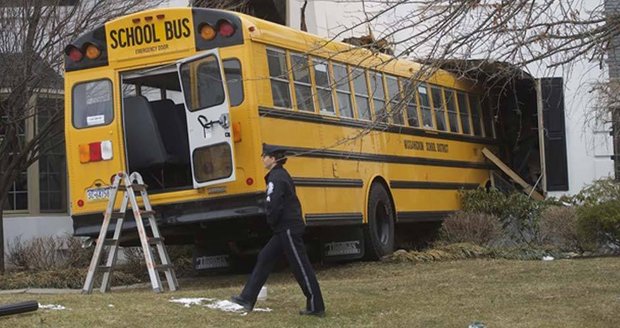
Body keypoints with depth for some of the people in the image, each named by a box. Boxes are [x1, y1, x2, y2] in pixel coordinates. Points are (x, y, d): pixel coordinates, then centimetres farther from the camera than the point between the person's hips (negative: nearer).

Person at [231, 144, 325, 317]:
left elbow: (273, 205, -22)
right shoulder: (281, 175, 15)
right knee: (264, 259, 12)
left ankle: (316, 307, 2)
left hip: (288, 229, -11)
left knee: (301, 267, -4)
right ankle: (247, 299, 16)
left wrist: (271, 222, -4)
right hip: (284, 229, 11)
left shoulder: (276, 177, -15)